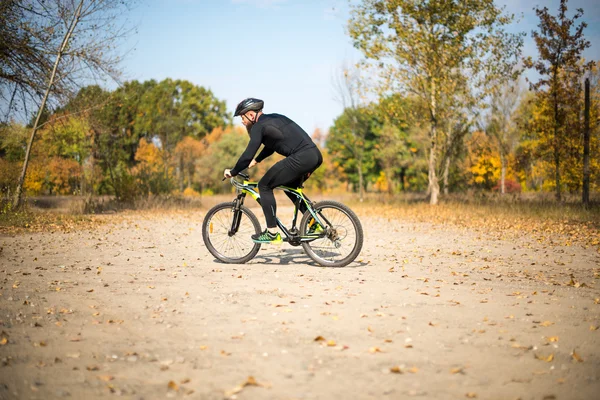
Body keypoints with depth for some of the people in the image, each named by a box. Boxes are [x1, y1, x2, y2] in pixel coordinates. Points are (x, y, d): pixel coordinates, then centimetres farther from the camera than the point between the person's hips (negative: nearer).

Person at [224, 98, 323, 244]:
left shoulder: (259, 126, -2)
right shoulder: (274, 118, 25)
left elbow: (248, 155, -7)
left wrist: (232, 172, 7)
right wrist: (256, 161, 45)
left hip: (301, 158, -9)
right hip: (315, 155, 9)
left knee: (264, 186, 2)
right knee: (290, 187, 30)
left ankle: (272, 232, 2)